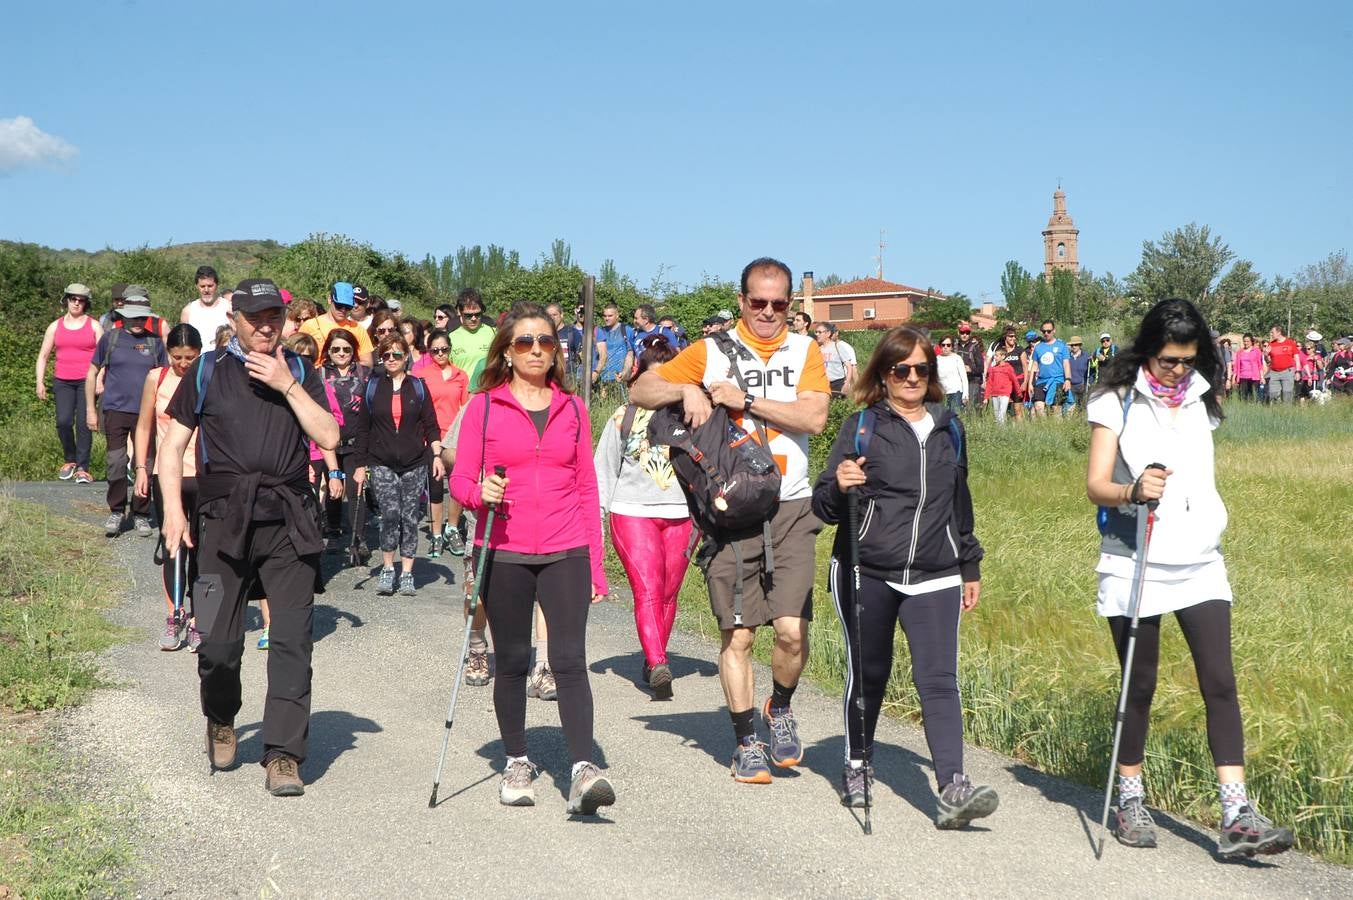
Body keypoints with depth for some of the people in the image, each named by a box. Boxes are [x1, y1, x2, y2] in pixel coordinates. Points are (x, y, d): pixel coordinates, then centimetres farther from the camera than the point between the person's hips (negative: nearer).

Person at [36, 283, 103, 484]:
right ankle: (69, 460, 12)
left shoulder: (93, 326, 8)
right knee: (63, 421, -10)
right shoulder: (55, 327, 14)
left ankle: (82, 468, -6)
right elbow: (43, 356, 15)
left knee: (84, 422, -10)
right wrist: (40, 382, 7)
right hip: (63, 382, 2)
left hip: (87, 380, -2)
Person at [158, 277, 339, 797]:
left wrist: (288, 386, -7)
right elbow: (173, 445, 8)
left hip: (289, 521, 1)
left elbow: (328, 437, 0)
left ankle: (283, 754, 0)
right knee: (218, 642, 0)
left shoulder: (300, 372, 12)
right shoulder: (207, 372, 9)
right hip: (225, 520, 0)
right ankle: (221, 722, 30)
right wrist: (173, 510, -3)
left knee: (293, 641, -7)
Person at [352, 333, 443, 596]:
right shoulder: (373, 387, 7)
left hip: (414, 463, 1)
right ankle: (387, 569, 0)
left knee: (410, 517, -1)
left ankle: (407, 574, 8)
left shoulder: (418, 386, 8)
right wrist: (361, 464, 7)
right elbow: (363, 428, 10)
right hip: (381, 463, -1)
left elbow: (431, 425, 9)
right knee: (391, 513, -15)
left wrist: (437, 455, -4)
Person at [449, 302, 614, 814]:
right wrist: (480, 493, -21)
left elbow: (587, 488, 11)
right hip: (503, 555, 0)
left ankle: (583, 770, -17)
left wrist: (596, 565, 8)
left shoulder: (572, 409, 9)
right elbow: (460, 479, 4)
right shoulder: (484, 406, 3)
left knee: (570, 660, -11)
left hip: (565, 554, 1)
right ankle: (517, 763, 24)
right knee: (512, 662, 9)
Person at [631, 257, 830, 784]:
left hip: (790, 509, 0)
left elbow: (814, 416, -8)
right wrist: (687, 390, -13)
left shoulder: (805, 351, 8)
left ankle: (780, 707, 19)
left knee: (792, 627, -10)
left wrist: (745, 399, -12)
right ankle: (746, 743, 17)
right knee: (736, 634, 2)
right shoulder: (710, 353, 7)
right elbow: (640, 391, 5)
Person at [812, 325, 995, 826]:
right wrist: (839, 488, -24)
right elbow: (823, 506, -1)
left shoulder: (949, 427, 14)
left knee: (938, 678, -10)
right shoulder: (862, 426, 1)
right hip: (865, 573, -2)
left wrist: (971, 567, 25)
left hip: (935, 578, 2)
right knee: (868, 674, 9)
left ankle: (953, 789, -17)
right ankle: (856, 767, 30)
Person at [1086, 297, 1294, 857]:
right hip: (1135, 564, -4)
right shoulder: (1118, 401, -5)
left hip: (1199, 563, 4)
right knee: (1139, 685, 5)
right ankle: (1130, 801, 22)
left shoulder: (1201, 400, 10)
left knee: (1220, 681, -7)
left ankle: (1236, 817, -9)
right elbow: (1095, 485, -12)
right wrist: (1132, 491, -31)